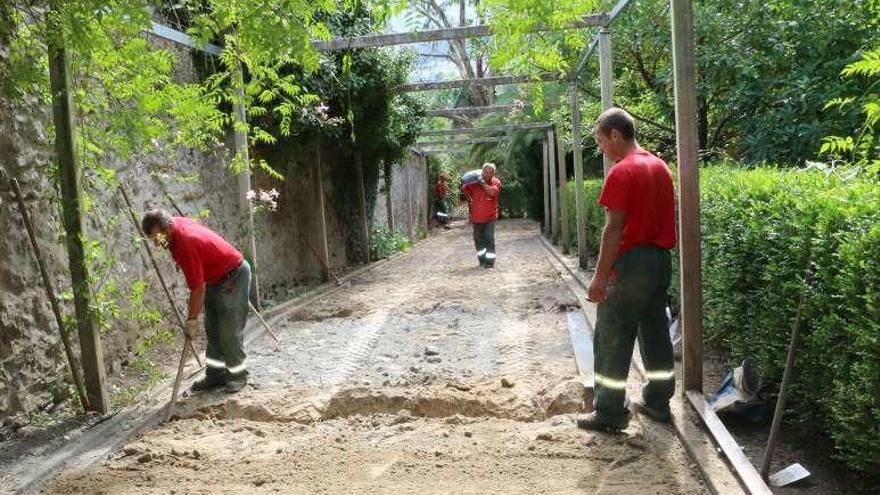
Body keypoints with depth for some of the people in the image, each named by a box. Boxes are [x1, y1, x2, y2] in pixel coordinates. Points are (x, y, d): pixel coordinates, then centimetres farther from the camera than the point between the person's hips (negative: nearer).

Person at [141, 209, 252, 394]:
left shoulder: (185, 244, -32)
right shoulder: (176, 224, -6)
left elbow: (198, 289, -27)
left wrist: (192, 319, -16)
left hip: (233, 277, -10)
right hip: (215, 278, 10)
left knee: (230, 332, -5)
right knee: (212, 330, 10)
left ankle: (238, 376, 8)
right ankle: (216, 375, 17)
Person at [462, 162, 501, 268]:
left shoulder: (496, 182, -5)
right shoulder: (475, 181, 1)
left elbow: (492, 192, -25)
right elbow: (465, 189, 17)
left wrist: (483, 183, -19)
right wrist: (469, 200, 9)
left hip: (489, 216, -3)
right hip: (476, 216, 4)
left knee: (489, 238, -6)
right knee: (478, 239, 12)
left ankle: (490, 261, 0)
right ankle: (482, 259, 26)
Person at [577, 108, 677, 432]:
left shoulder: (622, 172, -15)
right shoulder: (661, 167, 11)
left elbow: (614, 229, -19)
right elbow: (663, 217, 15)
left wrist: (600, 275, -17)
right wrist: (659, 253, 21)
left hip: (631, 263, -9)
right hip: (660, 260, 9)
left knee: (612, 340, 0)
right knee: (656, 334, 15)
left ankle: (610, 413, 6)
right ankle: (657, 402, 24)